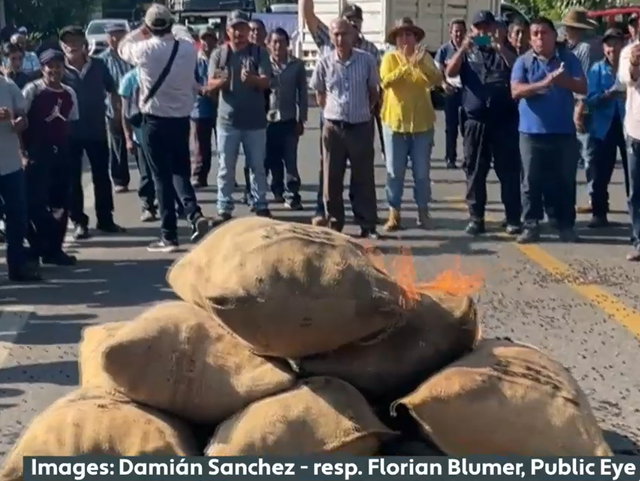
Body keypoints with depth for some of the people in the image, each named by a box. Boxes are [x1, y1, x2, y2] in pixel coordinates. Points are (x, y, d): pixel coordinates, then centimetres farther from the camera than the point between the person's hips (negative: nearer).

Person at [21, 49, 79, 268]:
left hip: (60, 153, 6)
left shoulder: (69, 94, 9)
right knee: (34, 202, -7)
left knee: (61, 202, 7)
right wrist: (23, 150, -13)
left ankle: (53, 249, 18)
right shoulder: (32, 90, -7)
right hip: (36, 153, -6)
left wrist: (69, 149, 7)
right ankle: (35, 249, 5)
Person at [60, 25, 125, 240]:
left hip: (97, 129, 2)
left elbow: (112, 91, 9)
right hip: (70, 132, -2)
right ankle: (79, 222, 14)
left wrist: (118, 115, 2)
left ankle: (105, 219, 21)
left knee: (102, 176, 9)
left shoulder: (98, 65, -1)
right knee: (73, 178, 5)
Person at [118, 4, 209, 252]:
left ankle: (169, 236, 5)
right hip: (182, 119, 3)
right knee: (180, 171, 18)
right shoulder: (188, 48, -4)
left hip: (155, 120, -3)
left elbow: (122, 48, 11)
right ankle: (194, 213, -4)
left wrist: (139, 31, 24)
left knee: (162, 177, 3)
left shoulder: (145, 50, -13)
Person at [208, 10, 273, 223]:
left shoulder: (259, 53, 0)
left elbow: (266, 82, -10)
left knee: (257, 166, 10)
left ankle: (261, 205, 20)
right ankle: (224, 209, 11)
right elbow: (211, 84, -6)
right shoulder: (219, 54, 1)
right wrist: (222, 81, -29)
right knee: (226, 168, 5)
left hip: (255, 120, 0)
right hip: (228, 120, 0)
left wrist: (252, 79, -32)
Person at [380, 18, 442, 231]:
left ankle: (423, 211, 18)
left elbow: (437, 80, -13)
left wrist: (420, 65, -28)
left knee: (422, 172, 7)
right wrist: (408, 66, -28)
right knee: (395, 172, 4)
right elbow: (385, 82, -19)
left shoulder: (425, 57, 3)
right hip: (395, 122, -1)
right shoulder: (389, 58, -2)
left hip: (422, 123, 1)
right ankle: (394, 213, 12)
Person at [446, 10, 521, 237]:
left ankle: (513, 218, 3)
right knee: (475, 171, 3)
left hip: (505, 120, -1)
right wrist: (463, 48, -17)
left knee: (509, 170, -1)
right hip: (476, 120, 1)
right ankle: (476, 218, 9)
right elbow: (450, 72, -5)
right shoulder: (467, 54, 12)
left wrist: (501, 48, -16)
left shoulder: (503, 51, 11)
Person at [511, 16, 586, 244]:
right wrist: (543, 83, -27)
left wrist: (565, 81, -24)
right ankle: (531, 225, 10)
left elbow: (583, 88, -3)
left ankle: (566, 226, 14)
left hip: (564, 132, 1)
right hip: (532, 132, -1)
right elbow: (516, 91, -12)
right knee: (532, 181, 3)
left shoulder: (568, 59, 4)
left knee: (565, 181, 5)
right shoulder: (523, 61, 1)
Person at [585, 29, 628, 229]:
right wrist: (608, 95, -23)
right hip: (605, 127, 1)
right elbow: (591, 99, -6)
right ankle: (599, 214, 11)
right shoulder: (597, 69, 3)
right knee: (601, 174, 3)